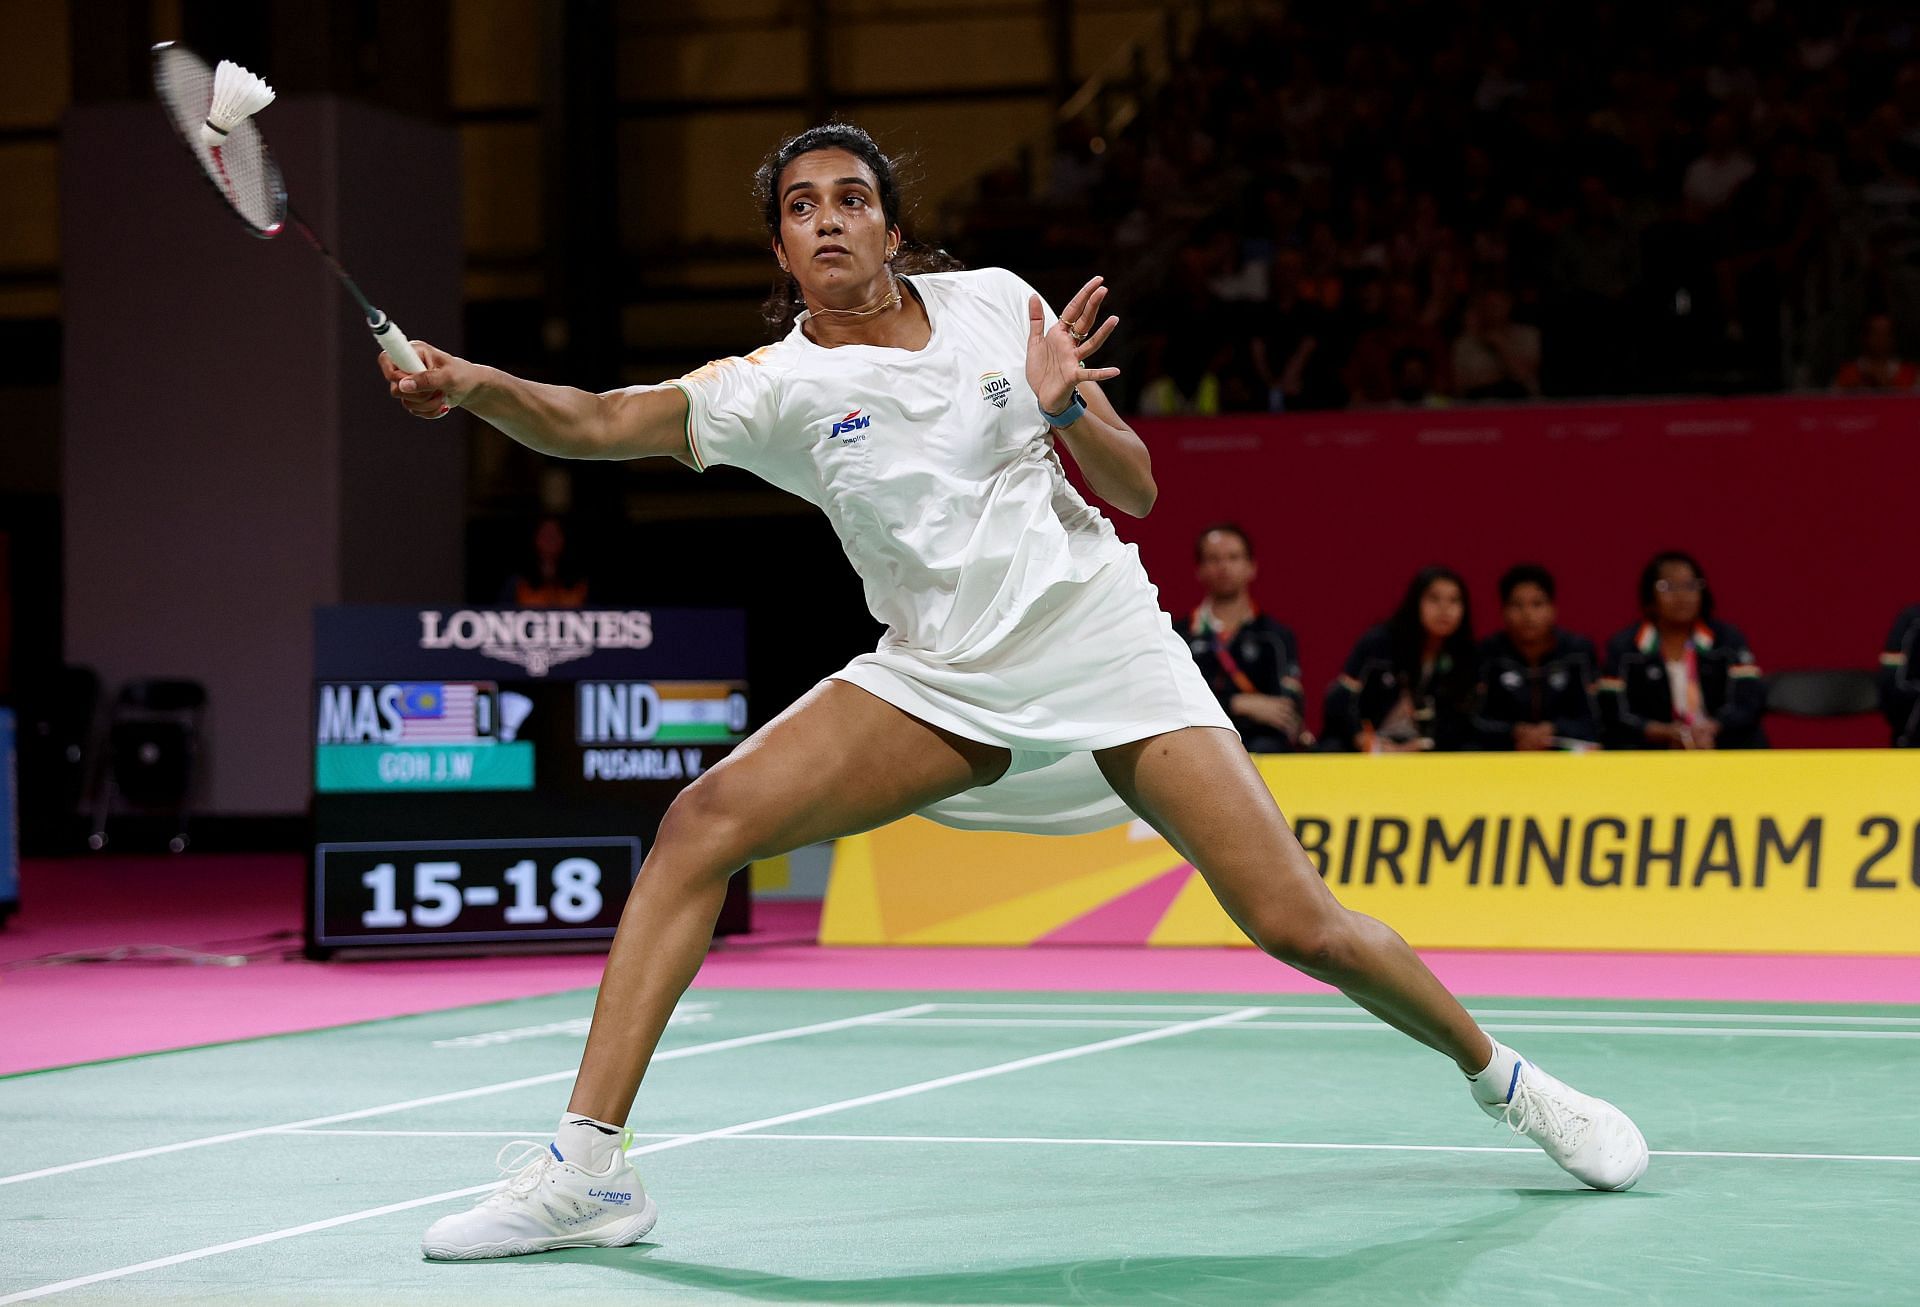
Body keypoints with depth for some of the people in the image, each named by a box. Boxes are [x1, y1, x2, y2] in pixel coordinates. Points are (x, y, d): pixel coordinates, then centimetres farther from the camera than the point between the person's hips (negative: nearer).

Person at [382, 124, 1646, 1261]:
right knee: (702, 823, -20)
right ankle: (589, 1162, -18)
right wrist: (473, 383, -39)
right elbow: (598, 422, -21)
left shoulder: (994, 305, -1)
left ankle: (1503, 1076, 20)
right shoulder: (776, 388, -5)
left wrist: (1065, 405, -17)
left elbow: (1136, 484, 3)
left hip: (1103, 640, -1)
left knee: (1297, 923, -8)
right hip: (940, 675, 1)